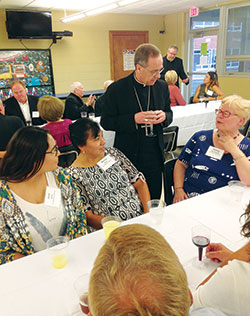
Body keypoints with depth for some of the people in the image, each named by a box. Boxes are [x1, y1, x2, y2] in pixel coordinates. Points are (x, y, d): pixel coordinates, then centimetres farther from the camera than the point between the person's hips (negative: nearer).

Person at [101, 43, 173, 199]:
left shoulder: (162, 86, 4)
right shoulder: (116, 89, -9)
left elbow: (169, 113, 16)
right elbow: (106, 122, -7)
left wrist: (164, 116, -9)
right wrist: (134, 119, -21)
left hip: (155, 156, 3)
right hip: (128, 157, -3)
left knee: (154, 201, 14)